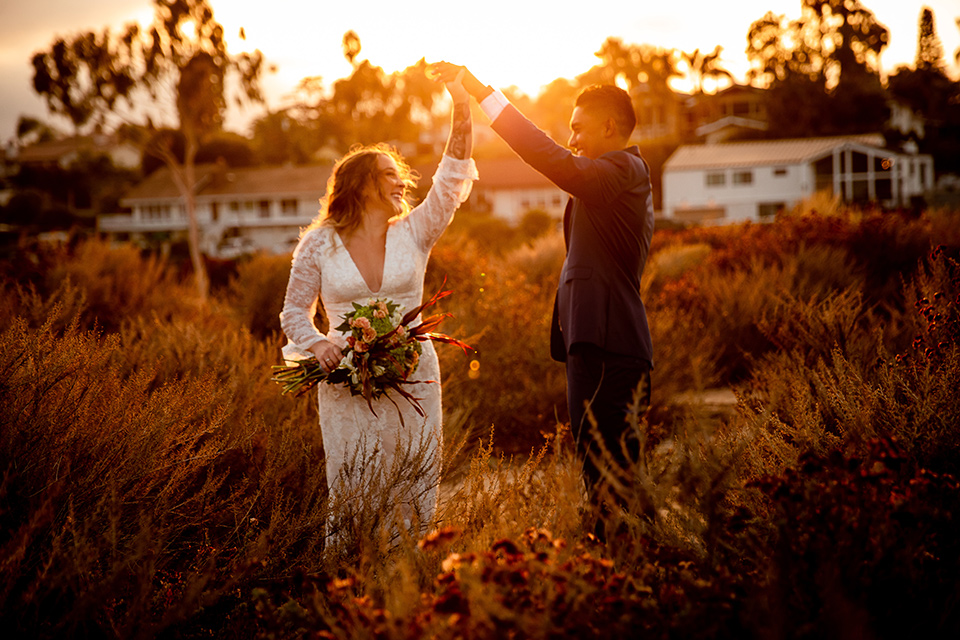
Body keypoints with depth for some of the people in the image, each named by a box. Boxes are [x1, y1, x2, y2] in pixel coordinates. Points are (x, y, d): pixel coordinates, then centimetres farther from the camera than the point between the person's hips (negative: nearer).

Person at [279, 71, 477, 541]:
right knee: (351, 497, -2)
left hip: (412, 378, 2)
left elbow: (452, 180, -2)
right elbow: (295, 311, 9)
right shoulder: (319, 243, 4)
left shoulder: (413, 233, 7)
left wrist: (462, 113, -12)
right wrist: (316, 344, -12)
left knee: (411, 499, 2)